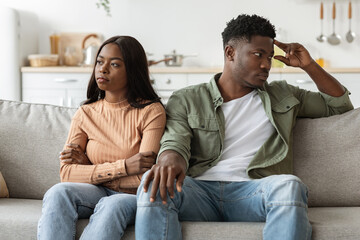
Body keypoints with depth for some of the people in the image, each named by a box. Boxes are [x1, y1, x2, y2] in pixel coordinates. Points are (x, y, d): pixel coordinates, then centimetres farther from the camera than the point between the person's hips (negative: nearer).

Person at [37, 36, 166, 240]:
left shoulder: (152, 111, -4)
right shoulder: (85, 114, 7)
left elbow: (143, 177, -13)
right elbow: (67, 174, -3)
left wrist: (89, 166, -7)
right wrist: (124, 167, -14)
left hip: (132, 196, -3)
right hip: (95, 193, 3)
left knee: (112, 206, -37)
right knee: (58, 193, -29)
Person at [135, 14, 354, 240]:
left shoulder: (282, 95, 26)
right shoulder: (186, 100, 16)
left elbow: (340, 105, 33)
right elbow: (174, 142, -2)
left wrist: (309, 65, 19)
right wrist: (171, 159, -28)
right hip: (202, 190, -1)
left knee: (290, 185, -36)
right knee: (155, 184, -35)